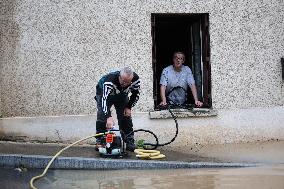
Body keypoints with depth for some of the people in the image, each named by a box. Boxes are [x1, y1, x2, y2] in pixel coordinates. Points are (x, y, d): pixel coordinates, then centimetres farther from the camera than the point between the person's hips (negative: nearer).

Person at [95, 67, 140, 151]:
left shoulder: (136, 79, -30)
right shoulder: (109, 81, -44)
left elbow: (136, 94, -10)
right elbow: (105, 99, -53)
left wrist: (129, 107, -16)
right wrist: (109, 117, -64)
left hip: (122, 95, 3)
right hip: (104, 93, -3)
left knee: (126, 116, -5)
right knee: (102, 116, -17)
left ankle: (130, 143, 2)